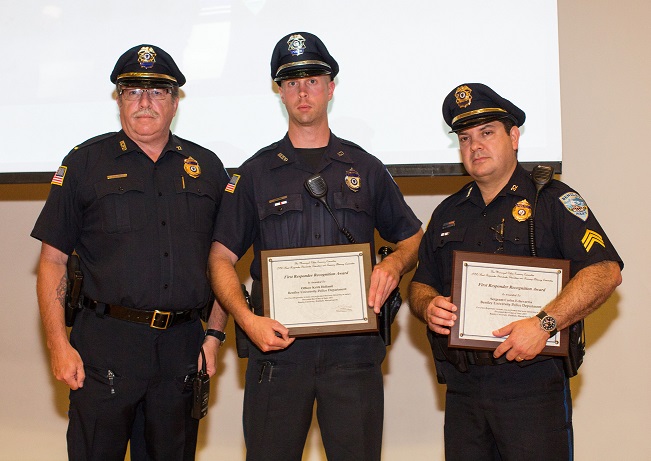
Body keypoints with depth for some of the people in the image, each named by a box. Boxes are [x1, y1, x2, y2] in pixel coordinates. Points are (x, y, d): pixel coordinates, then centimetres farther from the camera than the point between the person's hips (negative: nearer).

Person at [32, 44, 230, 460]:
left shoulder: (207, 167, 11)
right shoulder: (85, 163, 4)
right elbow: (53, 260, 2)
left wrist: (215, 335, 5)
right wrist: (59, 344, -6)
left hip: (182, 348, 3)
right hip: (105, 346, -2)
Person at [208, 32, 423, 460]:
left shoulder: (365, 169, 13)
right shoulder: (256, 172, 10)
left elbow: (414, 238, 19)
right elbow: (222, 257, 7)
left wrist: (394, 264, -4)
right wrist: (248, 319, -9)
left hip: (353, 348, 1)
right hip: (277, 344, 0)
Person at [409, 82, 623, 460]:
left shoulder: (552, 201, 0)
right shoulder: (448, 213, 17)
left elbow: (606, 271, -11)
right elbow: (421, 283, 21)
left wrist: (545, 323, -22)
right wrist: (429, 306, -3)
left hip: (533, 389, -4)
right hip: (462, 390, 5)